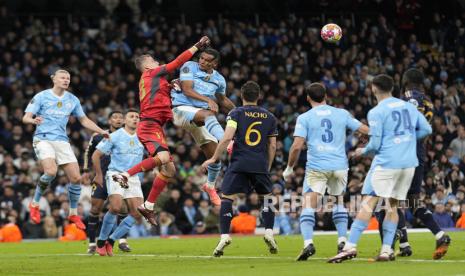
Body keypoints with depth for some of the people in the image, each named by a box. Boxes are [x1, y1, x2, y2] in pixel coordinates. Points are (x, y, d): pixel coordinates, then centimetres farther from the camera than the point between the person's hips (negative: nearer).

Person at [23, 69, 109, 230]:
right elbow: (26, 117, -4)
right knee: (51, 171, -29)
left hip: (62, 141, 5)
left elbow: (84, 120, 21)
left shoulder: (72, 100, 12)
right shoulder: (41, 96, -1)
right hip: (43, 139, -5)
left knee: (76, 178, -5)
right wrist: (34, 120, -28)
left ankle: (73, 213, 14)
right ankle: (35, 204, -8)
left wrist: (101, 132, 10)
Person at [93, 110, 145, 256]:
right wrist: (98, 175, 3)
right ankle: (101, 241, -8)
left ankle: (111, 240, 4)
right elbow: (96, 155, 2)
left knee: (137, 213, -9)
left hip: (133, 178, 5)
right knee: (116, 207, -26)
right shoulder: (114, 137, -3)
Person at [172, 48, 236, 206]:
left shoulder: (218, 79, 11)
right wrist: (208, 100, -27)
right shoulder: (190, 67, -4)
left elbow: (223, 100, 28)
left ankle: (210, 186, 26)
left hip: (201, 118, 5)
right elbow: (187, 90, -16)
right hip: (182, 109, -5)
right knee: (209, 115, -37)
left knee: (214, 154, 0)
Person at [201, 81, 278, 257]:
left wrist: (214, 158, -5)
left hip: (239, 163, -3)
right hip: (260, 164, 3)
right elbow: (272, 146, 13)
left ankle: (224, 236, -12)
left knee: (226, 198, 1)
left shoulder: (236, 113, 2)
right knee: (267, 198, 19)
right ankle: (269, 233, 7)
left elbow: (227, 138, -11)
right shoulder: (269, 117, 12)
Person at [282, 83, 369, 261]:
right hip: (340, 165, 3)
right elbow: (367, 131, 12)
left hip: (316, 167, -3)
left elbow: (297, 146, -7)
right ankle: (342, 241, 16)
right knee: (339, 202, 23)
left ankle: (308, 243, -24)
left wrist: (289, 168, 5)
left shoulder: (304, 118, 1)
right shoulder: (342, 114, 8)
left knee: (308, 206, -4)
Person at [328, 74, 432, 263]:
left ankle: (351, 246, -16)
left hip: (386, 162, -6)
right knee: (392, 205, 13)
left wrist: (363, 151, 11)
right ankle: (386, 250, 6)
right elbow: (426, 129, 12)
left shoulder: (376, 112, -6)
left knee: (368, 203, -8)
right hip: (409, 163, 6)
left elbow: (375, 144, -8)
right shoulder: (408, 107, 11)